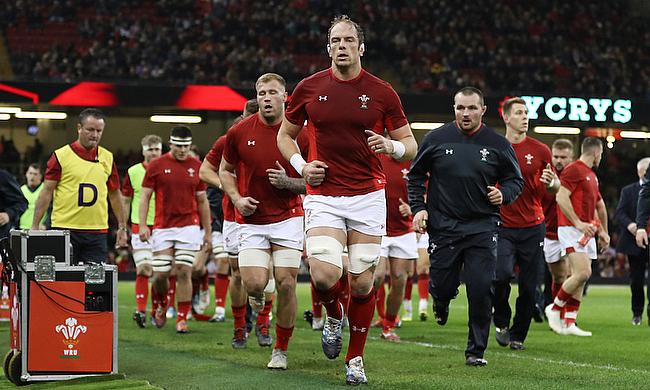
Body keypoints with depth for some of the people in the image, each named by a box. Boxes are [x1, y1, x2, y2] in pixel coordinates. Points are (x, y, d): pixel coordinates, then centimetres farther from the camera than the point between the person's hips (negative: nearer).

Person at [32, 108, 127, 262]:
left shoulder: (108, 158, 10)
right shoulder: (60, 156, -1)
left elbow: (114, 194, 17)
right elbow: (46, 192, -1)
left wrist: (122, 227, 13)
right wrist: (35, 226, -7)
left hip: (97, 232, 3)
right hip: (64, 229, -3)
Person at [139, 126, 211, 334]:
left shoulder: (196, 166, 6)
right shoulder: (156, 165, 1)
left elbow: (202, 201, 12)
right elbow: (145, 196, 3)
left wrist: (208, 231, 11)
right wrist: (142, 225, -8)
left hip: (189, 227, 0)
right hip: (162, 227, 0)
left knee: (184, 273, -7)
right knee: (160, 274, -1)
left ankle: (182, 319, -2)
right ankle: (159, 305, 28)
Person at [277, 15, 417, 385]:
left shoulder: (382, 92, 0)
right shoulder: (309, 88, 2)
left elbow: (411, 145, 5)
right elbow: (285, 134, 16)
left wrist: (391, 145, -17)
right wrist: (301, 165, -2)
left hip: (368, 197, 0)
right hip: (323, 196, 0)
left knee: (362, 283, 1)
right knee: (324, 275, -19)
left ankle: (356, 359, 19)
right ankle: (334, 315, 17)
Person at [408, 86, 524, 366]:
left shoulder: (498, 144, 2)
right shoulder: (436, 139, 2)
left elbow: (515, 180, 12)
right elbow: (416, 175, 12)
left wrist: (503, 194, -9)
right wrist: (418, 208, 1)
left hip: (482, 227, 0)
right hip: (443, 225, 0)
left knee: (481, 290, -9)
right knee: (441, 287, 1)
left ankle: (476, 350, 3)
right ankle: (442, 301, 41)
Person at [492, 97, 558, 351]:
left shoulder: (540, 150, 3)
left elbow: (555, 187, 11)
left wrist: (550, 182, -11)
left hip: (533, 227, 1)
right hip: (503, 227, -1)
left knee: (529, 286, 2)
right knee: (502, 275, -21)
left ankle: (518, 335, 19)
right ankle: (501, 322, 4)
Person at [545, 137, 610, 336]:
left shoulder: (592, 176, 21)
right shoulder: (573, 170, -8)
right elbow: (561, 197, -19)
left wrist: (603, 231, 28)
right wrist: (578, 223, -22)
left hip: (587, 232, 9)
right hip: (571, 229, -9)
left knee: (580, 277, 4)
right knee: (583, 273, -19)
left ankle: (569, 322, 3)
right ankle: (555, 307, -3)